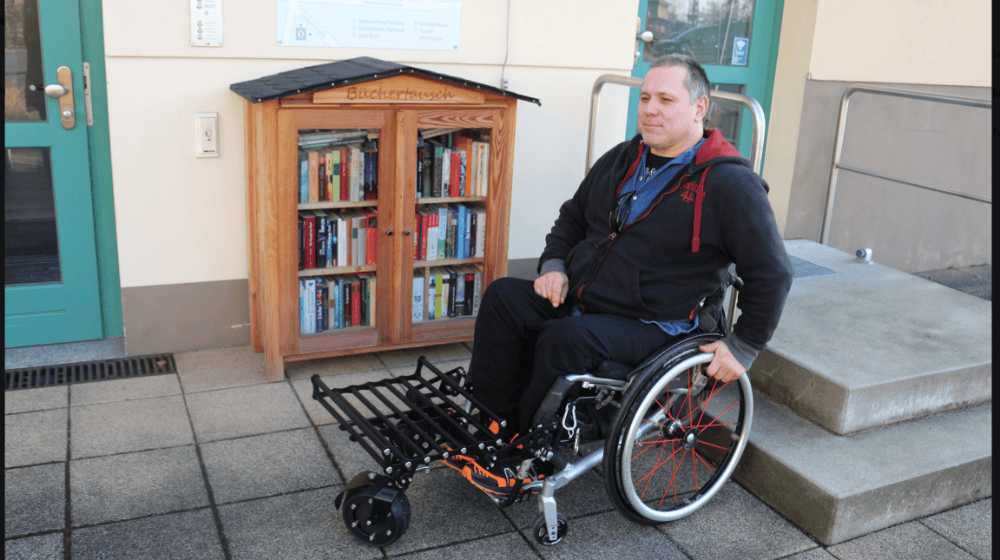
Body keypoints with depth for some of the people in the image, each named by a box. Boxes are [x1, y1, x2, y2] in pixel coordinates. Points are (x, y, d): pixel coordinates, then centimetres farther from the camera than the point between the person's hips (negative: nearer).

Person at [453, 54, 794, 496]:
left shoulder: (729, 184, -10)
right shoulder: (622, 159, 11)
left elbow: (772, 274, -8)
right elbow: (572, 215, 24)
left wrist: (743, 347, -9)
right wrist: (554, 265, 7)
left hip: (652, 324, -7)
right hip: (578, 296, 7)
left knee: (566, 338, -33)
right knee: (502, 296, -14)